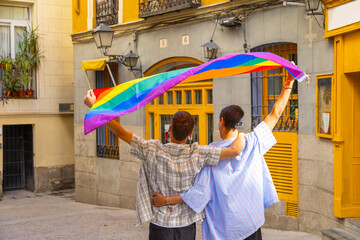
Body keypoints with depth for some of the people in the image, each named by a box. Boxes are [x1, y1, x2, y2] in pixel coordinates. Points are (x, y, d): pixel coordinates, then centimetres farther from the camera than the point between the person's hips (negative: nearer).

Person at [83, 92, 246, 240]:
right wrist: (240, 137, 7)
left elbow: (121, 133, -15)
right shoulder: (197, 154, -15)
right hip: (186, 227, 1)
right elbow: (235, 150, -16)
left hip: (160, 226, -1)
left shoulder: (152, 152, -17)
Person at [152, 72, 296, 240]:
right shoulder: (253, 143, -7)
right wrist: (289, 84, 9)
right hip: (251, 223, 2)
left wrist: (165, 200, -6)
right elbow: (275, 113, 1)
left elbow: (200, 192, -14)